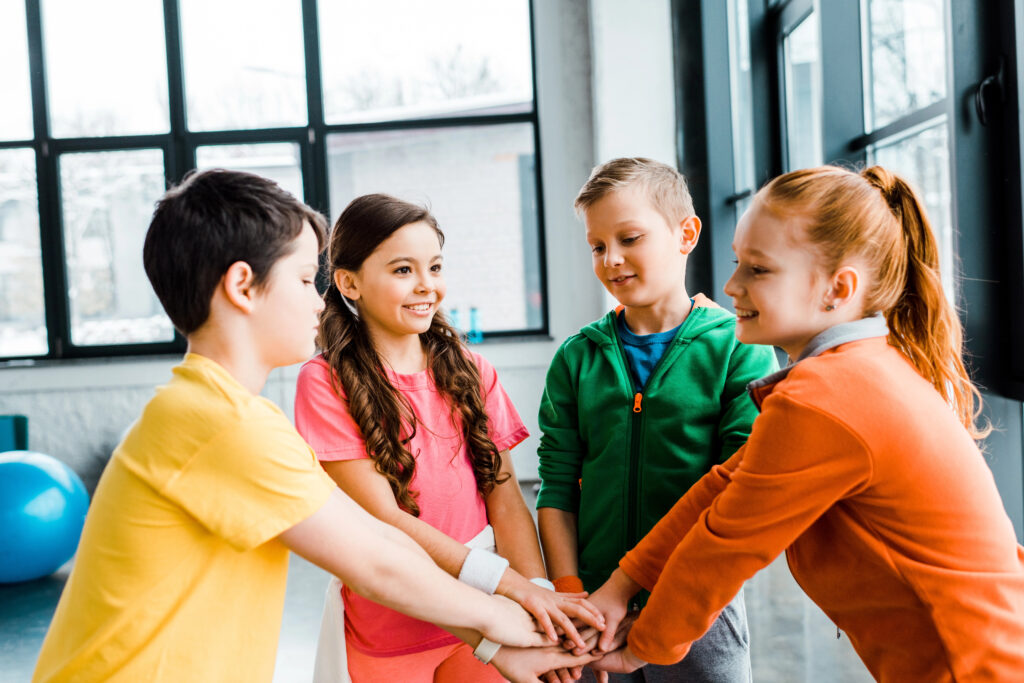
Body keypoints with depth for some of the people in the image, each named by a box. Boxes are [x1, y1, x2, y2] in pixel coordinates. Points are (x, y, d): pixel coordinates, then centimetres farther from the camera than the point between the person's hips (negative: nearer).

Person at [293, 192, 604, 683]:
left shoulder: (471, 372, 3)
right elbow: (382, 518, -17)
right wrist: (514, 585, -24)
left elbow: (505, 499, -2)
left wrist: (539, 590, -19)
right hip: (385, 633, -3)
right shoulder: (326, 383, -11)